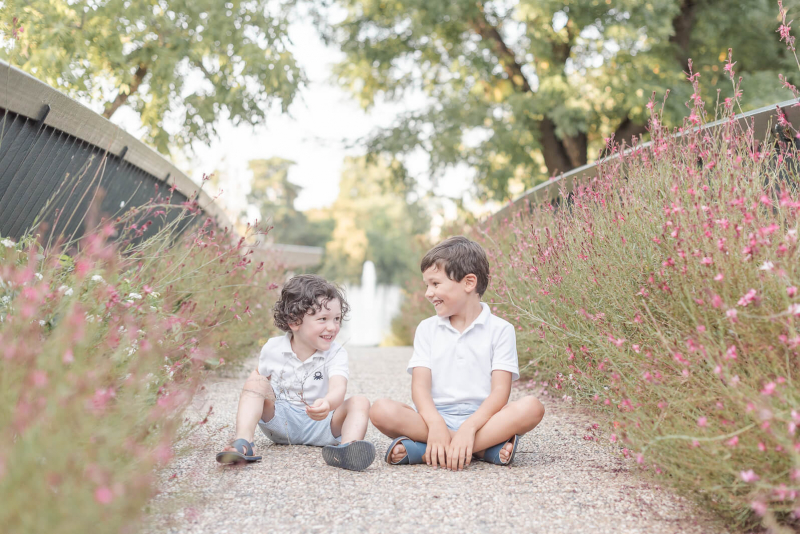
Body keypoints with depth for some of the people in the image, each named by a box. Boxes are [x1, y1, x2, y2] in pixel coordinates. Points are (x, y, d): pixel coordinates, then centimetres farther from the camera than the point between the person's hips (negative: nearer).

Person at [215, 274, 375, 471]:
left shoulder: (336, 353, -11)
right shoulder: (272, 349, -4)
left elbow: (338, 388, -30)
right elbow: (261, 376, 14)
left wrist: (328, 404, -53)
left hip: (319, 426, -1)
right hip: (280, 420, 1)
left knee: (360, 403, -24)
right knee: (255, 380, -17)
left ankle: (348, 447, -55)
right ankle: (243, 443, -35)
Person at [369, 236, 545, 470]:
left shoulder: (500, 329, 4)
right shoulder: (427, 329, 12)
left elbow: (500, 391, -7)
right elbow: (420, 385, -1)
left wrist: (469, 427, -25)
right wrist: (436, 424, -22)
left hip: (481, 417, -1)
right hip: (436, 416, 1)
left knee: (531, 408, -30)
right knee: (381, 410, -26)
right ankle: (485, 446, -27)